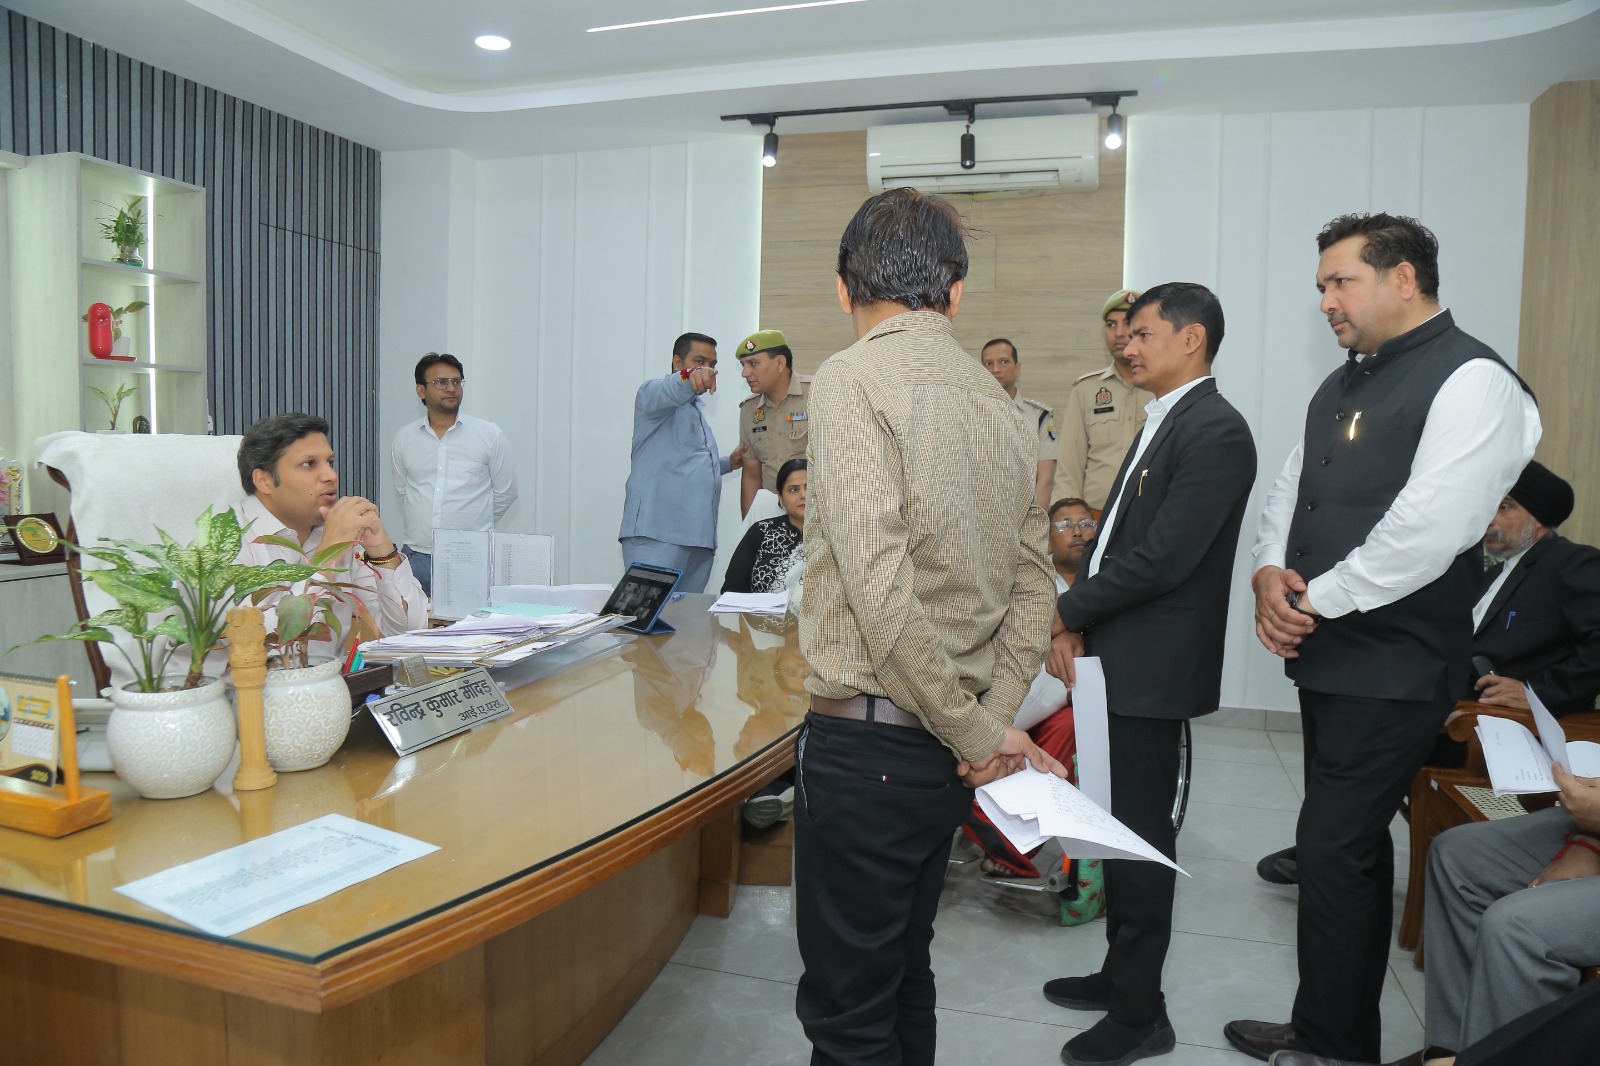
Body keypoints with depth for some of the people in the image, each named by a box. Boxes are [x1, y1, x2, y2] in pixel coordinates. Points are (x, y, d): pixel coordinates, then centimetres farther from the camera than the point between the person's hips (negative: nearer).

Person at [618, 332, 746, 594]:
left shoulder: (696, 409, 29)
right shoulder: (653, 392, 3)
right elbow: (665, 393, -23)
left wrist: (728, 463, 26)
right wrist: (689, 378, -44)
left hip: (698, 536, 8)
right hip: (655, 533, -8)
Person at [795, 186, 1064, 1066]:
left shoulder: (854, 379, -13)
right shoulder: (996, 402, 10)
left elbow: (879, 585, -22)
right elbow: (1031, 583, 10)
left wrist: (976, 736, -13)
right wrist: (997, 717, 3)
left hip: (867, 738, -8)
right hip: (946, 751, 8)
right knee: (904, 976, 24)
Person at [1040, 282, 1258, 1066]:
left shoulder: (1214, 431, -16)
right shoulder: (1161, 424, 14)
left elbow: (1162, 559, -22)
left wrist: (1069, 612, -11)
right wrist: (1074, 623, 2)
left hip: (1153, 669, -9)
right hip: (1119, 660, 9)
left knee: (1140, 832, 2)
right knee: (1123, 824, 17)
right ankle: (1121, 975, 33)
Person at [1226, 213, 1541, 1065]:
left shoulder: (1471, 381, -13)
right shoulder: (1343, 387, 15)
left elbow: (1427, 532, -23)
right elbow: (1289, 493, 16)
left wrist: (1316, 601, -15)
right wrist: (1271, 572, -4)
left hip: (1391, 668, -8)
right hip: (1327, 656, 9)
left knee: (1334, 849, -2)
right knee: (1349, 845, 17)